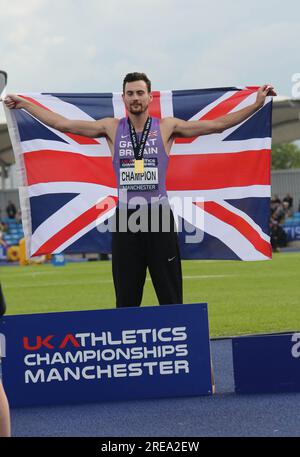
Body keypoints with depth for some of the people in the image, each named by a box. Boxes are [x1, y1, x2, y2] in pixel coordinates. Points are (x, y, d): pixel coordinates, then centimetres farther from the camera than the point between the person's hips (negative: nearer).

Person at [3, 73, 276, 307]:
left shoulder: (167, 127, 1)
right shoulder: (111, 128, 6)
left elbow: (217, 125, -3)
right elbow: (61, 124, 7)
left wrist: (256, 105, -10)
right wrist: (23, 104, 7)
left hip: (159, 216, -2)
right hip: (125, 217, 2)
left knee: (170, 296, 0)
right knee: (126, 298, 7)